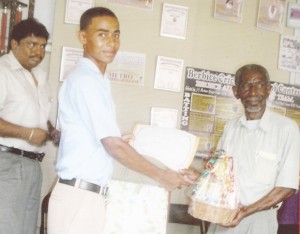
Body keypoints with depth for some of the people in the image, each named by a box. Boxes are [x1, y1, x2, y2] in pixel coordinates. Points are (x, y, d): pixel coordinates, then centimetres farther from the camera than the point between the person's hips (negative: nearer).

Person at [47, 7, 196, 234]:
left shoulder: (94, 79, 15)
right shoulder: (85, 80, -15)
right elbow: (113, 145, -18)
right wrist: (161, 175, -10)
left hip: (90, 195, 9)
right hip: (79, 197, -9)